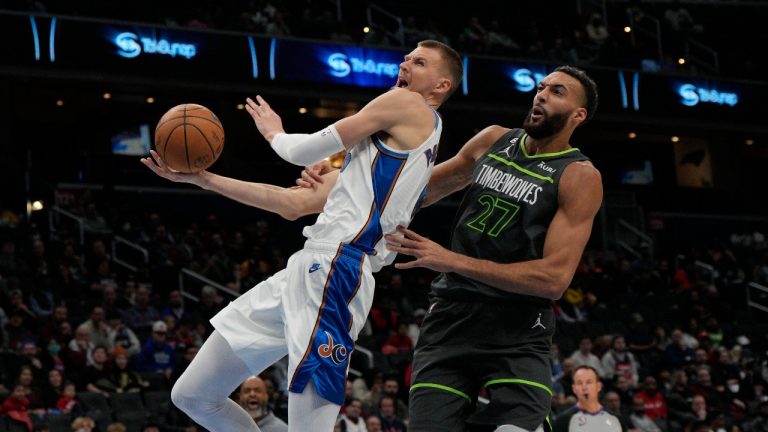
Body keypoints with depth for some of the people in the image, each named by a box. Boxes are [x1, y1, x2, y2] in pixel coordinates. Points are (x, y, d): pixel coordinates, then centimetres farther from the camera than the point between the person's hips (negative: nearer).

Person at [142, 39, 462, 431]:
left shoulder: (408, 104, 1)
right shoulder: (382, 146, 28)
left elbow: (304, 151, -2)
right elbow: (294, 205, 25)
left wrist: (273, 133, 22)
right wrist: (202, 178, 22)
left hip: (335, 271, -10)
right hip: (307, 269, 10)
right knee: (192, 396, 11)